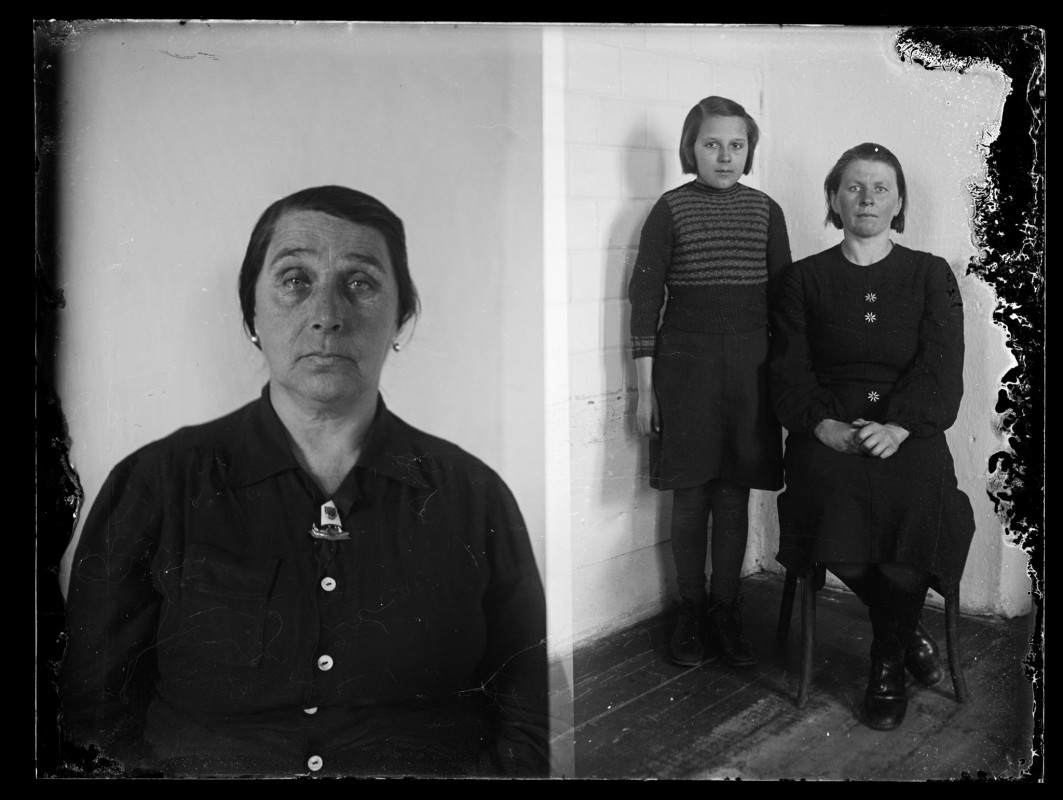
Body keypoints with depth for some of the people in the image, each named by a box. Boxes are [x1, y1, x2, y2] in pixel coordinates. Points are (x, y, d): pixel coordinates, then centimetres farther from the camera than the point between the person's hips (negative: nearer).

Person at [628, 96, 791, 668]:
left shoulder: (765, 211, 6)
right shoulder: (671, 209, -2)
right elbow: (644, 299, -2)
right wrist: (646, 388, -5)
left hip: (750, 365, 2)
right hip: (685, 363, -2)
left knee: (734, 495, 6)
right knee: (690, 496, 4)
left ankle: (725, 610, 19)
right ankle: (690, 611, 18)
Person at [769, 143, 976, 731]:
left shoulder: (931, 275, 14)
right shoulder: (805, 278, 15)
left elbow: (941, 370, 1)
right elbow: (788, 371, 5)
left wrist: (898, 426, -17)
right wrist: (823, 424, -14)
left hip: (909, 432, 0)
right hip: (828, 432, 1)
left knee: (916, 499, -33)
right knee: (831, 493, -33)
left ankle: (888, 662, -9)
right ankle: (907, 631, -8)